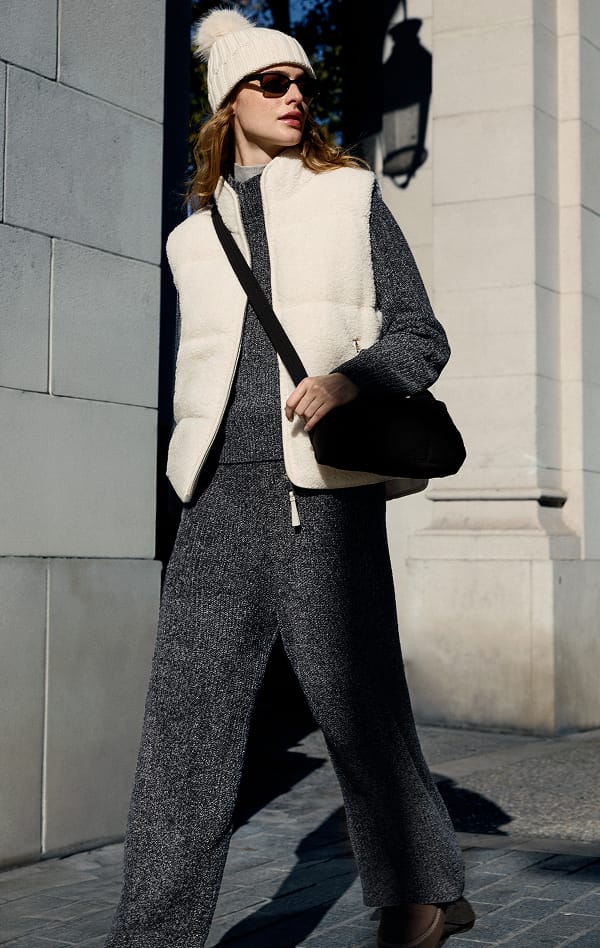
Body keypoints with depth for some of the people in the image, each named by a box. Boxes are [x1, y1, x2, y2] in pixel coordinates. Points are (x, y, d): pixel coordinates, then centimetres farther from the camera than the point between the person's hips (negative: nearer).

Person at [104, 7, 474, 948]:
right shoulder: (195, 237, 19)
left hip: (326, 489, -3)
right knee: (187, 706, -3)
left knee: (357, 699, 1)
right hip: (220, 492, 3)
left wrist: (348, 379, -13)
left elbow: (420, 335, 6)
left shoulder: (352, 197, 11)